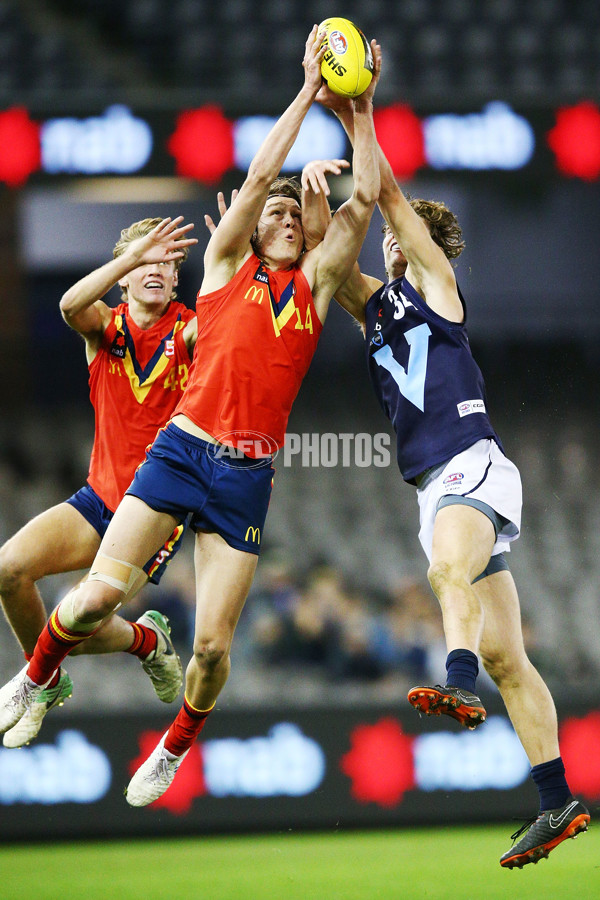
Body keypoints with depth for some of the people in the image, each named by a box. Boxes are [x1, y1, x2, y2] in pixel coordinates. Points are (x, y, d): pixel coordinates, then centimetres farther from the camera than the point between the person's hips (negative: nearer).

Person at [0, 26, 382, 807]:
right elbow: (261, 173, 1)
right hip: (181, 449, -2)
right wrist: (309, 88, 4)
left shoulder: (314, 284, 14)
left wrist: (359, 110, 8)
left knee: (213, 645, -5)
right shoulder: (226, 264, 10)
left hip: (248, 478, 2)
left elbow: (366, 197, 9)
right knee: (98, 596, -14)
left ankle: (176, 747, 23)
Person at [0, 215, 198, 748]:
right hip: (100, 497, 3)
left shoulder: (187, 332, -7)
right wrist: (135, 254, -40)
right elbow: (71, 305, -25)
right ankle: (47, 684, 9)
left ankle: (148, 640, 21)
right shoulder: (106, 328, -1)